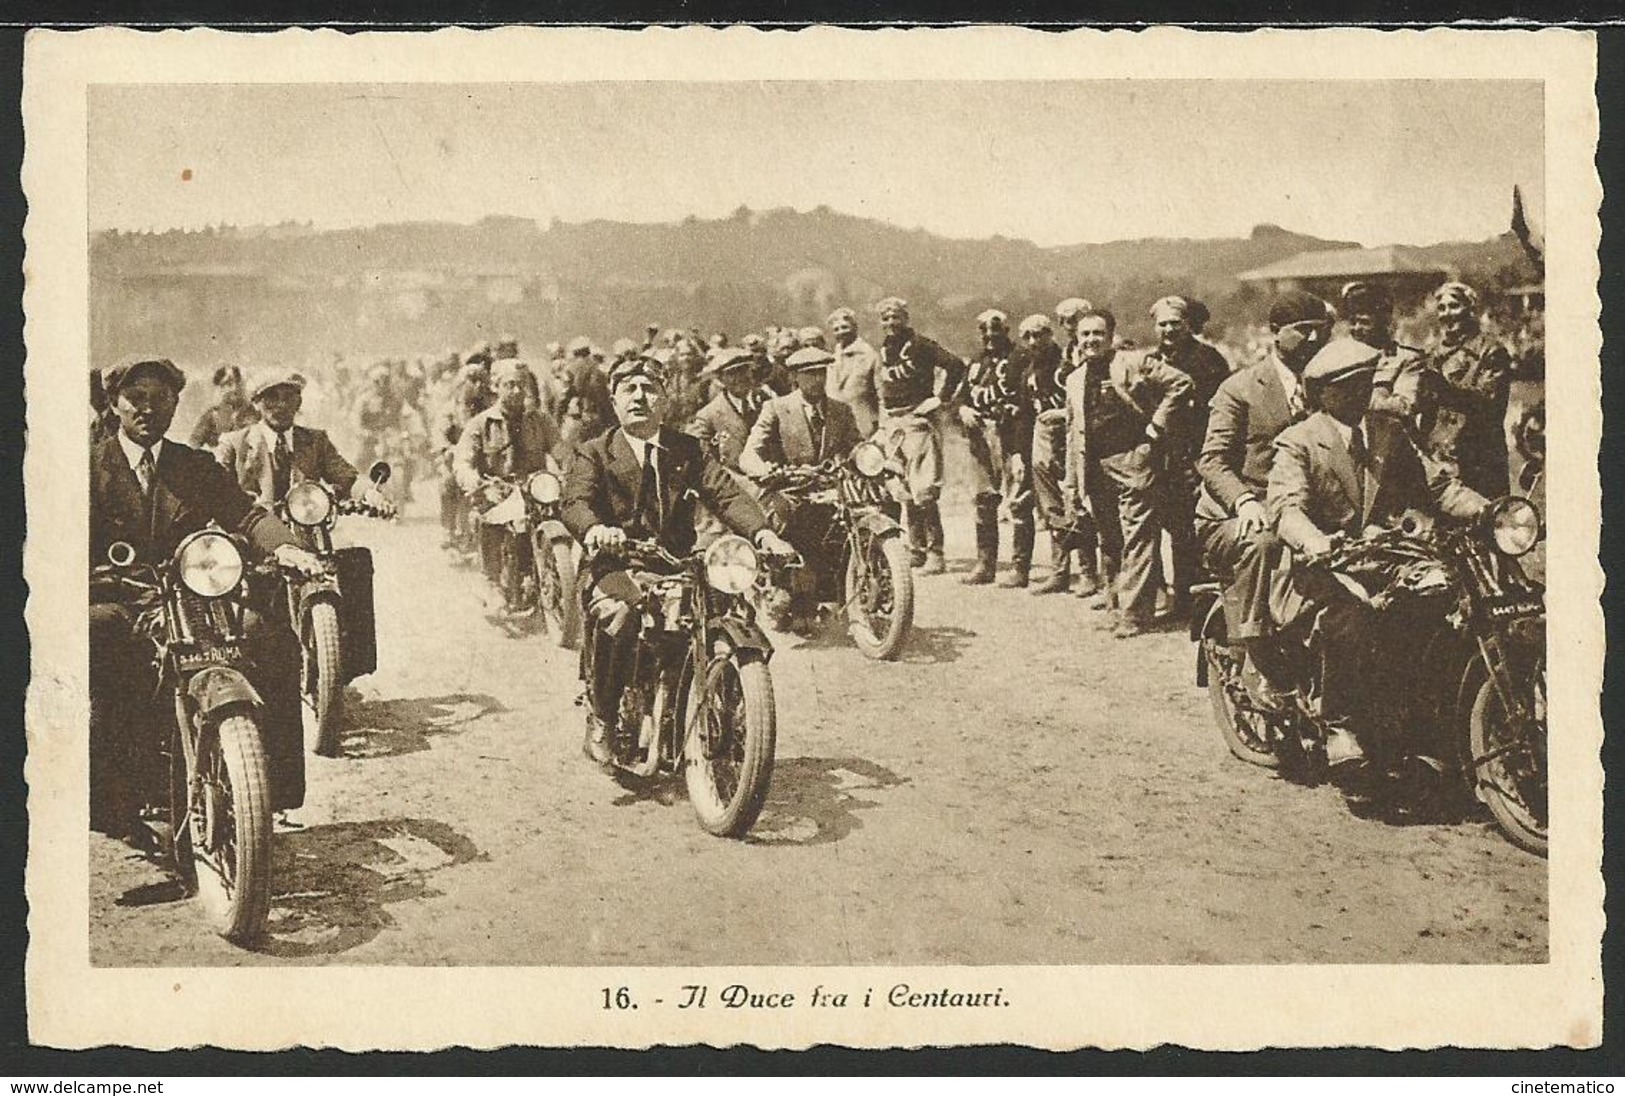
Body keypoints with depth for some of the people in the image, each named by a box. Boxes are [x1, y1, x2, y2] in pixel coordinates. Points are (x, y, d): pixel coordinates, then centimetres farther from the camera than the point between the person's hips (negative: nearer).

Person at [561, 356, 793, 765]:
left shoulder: (689, 450, 18)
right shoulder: (594, 454, 10)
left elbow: (726, 493, 3)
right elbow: (575, 504, -8)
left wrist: (763, 532, -17)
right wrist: (595, 529, -34)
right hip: (618, 567, -3)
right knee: (617, 617, -35)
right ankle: (601, 721, -16)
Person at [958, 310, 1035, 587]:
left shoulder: (1020, 358, -3)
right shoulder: (976, 362, 21)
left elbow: (1028, 401, -11)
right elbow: (964, 396, 25)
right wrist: (963, 410, 3)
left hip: (1011, 436, -7)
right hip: (980, 437, 7)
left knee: (1019, 502, -7)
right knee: (983, 501, 11)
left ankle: (1020, 567, -6)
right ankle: (984, 565, 20)